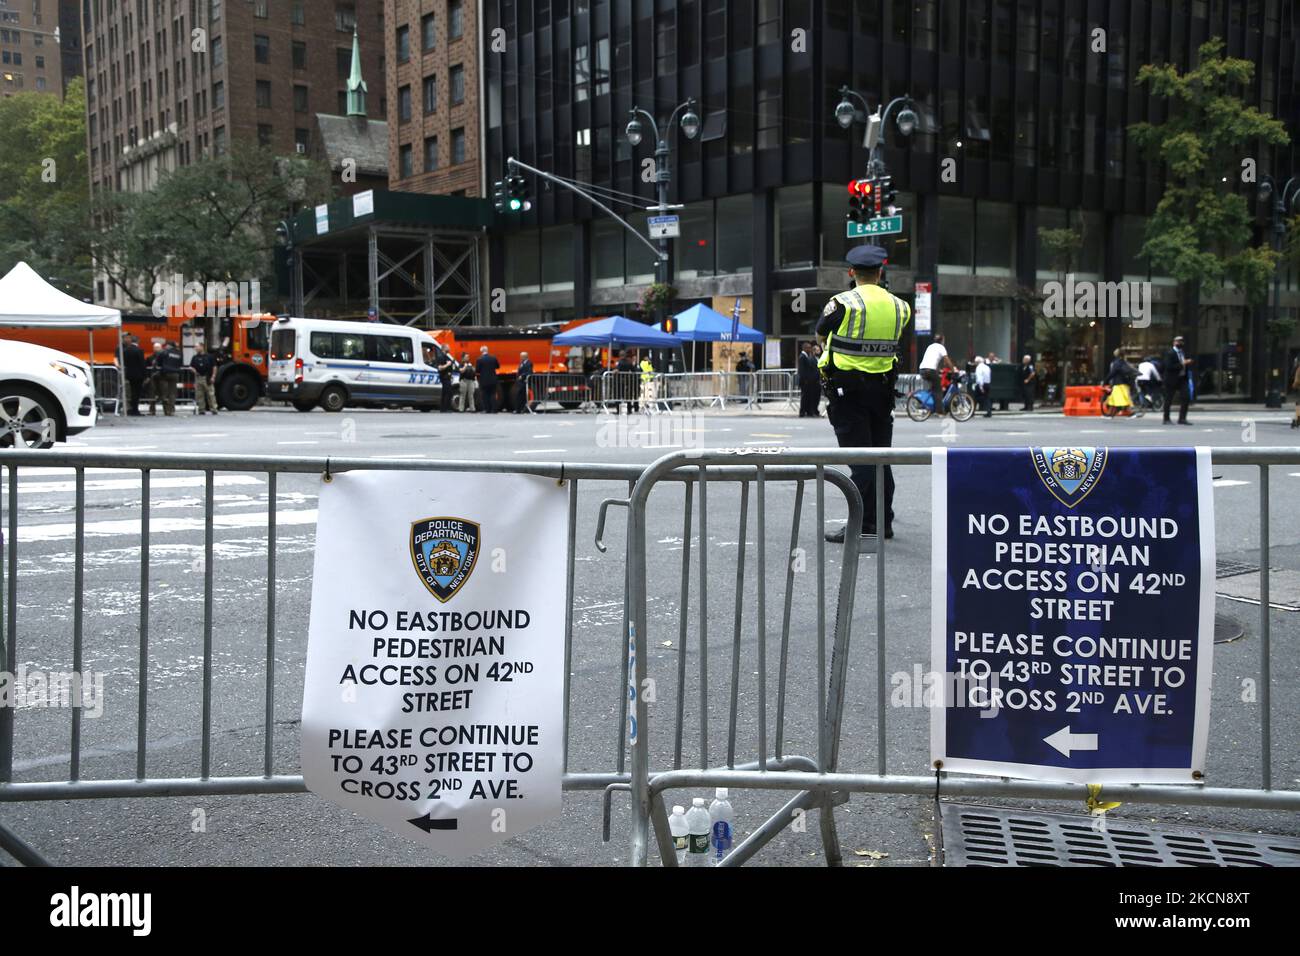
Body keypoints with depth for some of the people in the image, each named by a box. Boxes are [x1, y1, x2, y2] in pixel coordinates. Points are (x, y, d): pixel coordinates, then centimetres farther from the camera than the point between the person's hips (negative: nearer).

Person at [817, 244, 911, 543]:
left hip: (848, 388, -5)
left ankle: (863, 526, -7)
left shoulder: (843, 303, -11)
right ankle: (883, 523, 20)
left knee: (860, 459, -5)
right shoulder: (899, 306, 3)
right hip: (883, 387, 5)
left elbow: (821, 335, 4)